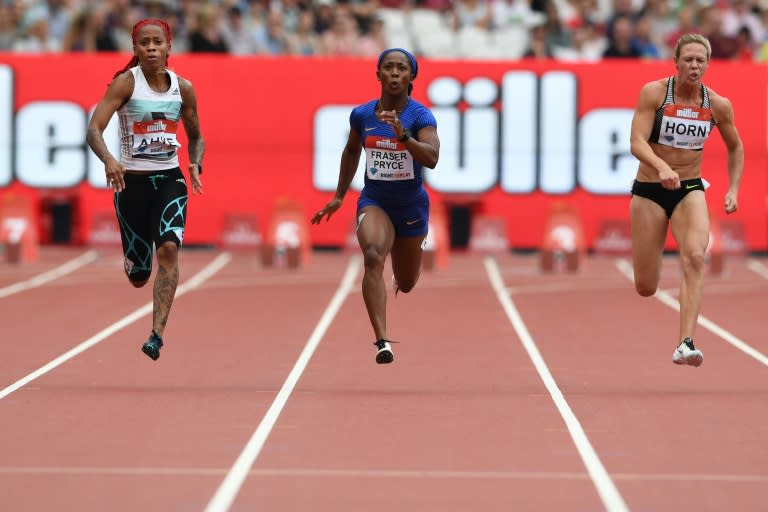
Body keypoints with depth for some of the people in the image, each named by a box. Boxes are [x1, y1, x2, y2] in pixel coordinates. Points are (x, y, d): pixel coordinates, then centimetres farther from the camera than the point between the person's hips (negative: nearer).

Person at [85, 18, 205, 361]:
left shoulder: (182, 88, 3)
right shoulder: (126, 82, -8)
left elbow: (195, 137, 17)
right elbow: (94, 129, -18)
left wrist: (195, 165, -3)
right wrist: (109, 160, -37)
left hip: (170, 180, 2)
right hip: (131, 182, -2)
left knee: (169, 247, -25)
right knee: (138, 276, 4)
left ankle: (157, 333, -23)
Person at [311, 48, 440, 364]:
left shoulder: (421, 116, -15)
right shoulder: (361, 115, -6)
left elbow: (431, 159, -30)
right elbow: (351, 151, 14)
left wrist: (402, 134, -44)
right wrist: (339, 196, 17)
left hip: (411, 205, 0)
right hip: (374, 201, 0)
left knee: (405, 285, 17)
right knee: (373, 257, -31)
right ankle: (382, 342, -37)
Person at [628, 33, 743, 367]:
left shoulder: (718, 105, -3)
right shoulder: (653, 93, -11)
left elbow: (735, 148, 14)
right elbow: (637, 142, -20)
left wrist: (733, 189, 3)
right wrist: (661, 167, -38)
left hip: (690, 191, 1)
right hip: (649, 190, -1)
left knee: (695, 257, -28)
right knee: (646, 288, 2)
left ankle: (685, 344, -34)